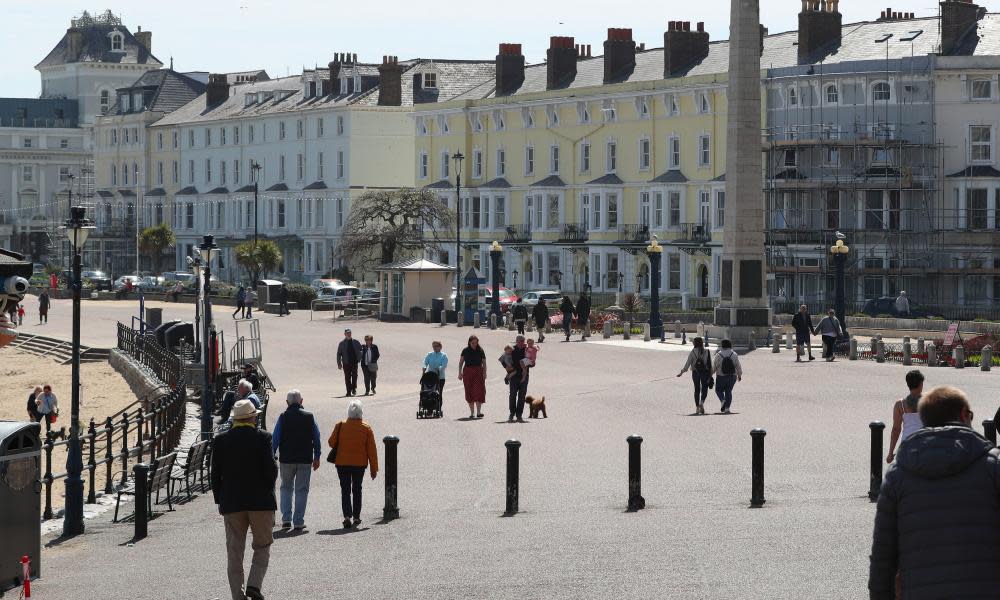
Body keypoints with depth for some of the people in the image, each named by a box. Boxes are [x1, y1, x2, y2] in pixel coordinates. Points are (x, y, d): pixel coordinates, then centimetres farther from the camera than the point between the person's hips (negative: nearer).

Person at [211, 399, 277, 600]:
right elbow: (271, 469, -9)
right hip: (260, 501, -2)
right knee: (262, 547, 10)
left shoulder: (220, 440, 2)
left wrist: (219, 500, 10)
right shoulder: (262, 438, -6)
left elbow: (216, 474, 3)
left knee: (234, 552, 8)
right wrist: (267, 490, 9)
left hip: (231, 504, 2)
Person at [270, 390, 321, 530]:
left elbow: (275, 439, -5)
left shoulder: (283, 417, -5)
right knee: (302, 490, 7)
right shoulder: (309, 417, -1)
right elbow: (317, 438, 3)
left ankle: (286, 519, 8)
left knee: (286, 488, 16)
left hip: (286, 460, 0)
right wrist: (316, 457, 12)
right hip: (305, 460, 0)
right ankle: (298, 522, 5)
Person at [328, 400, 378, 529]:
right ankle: (356, 517, 16)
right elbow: (372, 450, -3)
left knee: (345, 490, 3)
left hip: (342, 463, -1)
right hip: (360, 464, 1)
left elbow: (331, 442, 1)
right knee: (357, 490, 14)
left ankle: (347, 516, -12)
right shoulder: (366, 428, -5)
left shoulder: (340, 426, -7)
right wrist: (374, 468, 3)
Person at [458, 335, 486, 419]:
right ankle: (472, 413, 11)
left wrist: (484, 373, -4)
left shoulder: (480, 351, 2)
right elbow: (461, 362, 10)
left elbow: (484, 363, 6)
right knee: (469, 392, 4)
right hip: (467, 372, 1)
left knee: (479, 391, -11)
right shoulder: (465, 350, 4)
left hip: (478, 372, -1)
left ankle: (478, 412, -13)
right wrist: (460, 372, 2)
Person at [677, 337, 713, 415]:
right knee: (704, 389, 5)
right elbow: (710, 364, 0)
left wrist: (682, 372, 2)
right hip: (705, 372, 0)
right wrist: (710, 374, 6)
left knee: (697, 389, 9)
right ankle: (702, 402, -20)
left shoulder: (692, 352, -3)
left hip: (695, 372, 0)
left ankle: (697, 407, 9)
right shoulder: (707, 351, 0)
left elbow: (688, 363, -5)